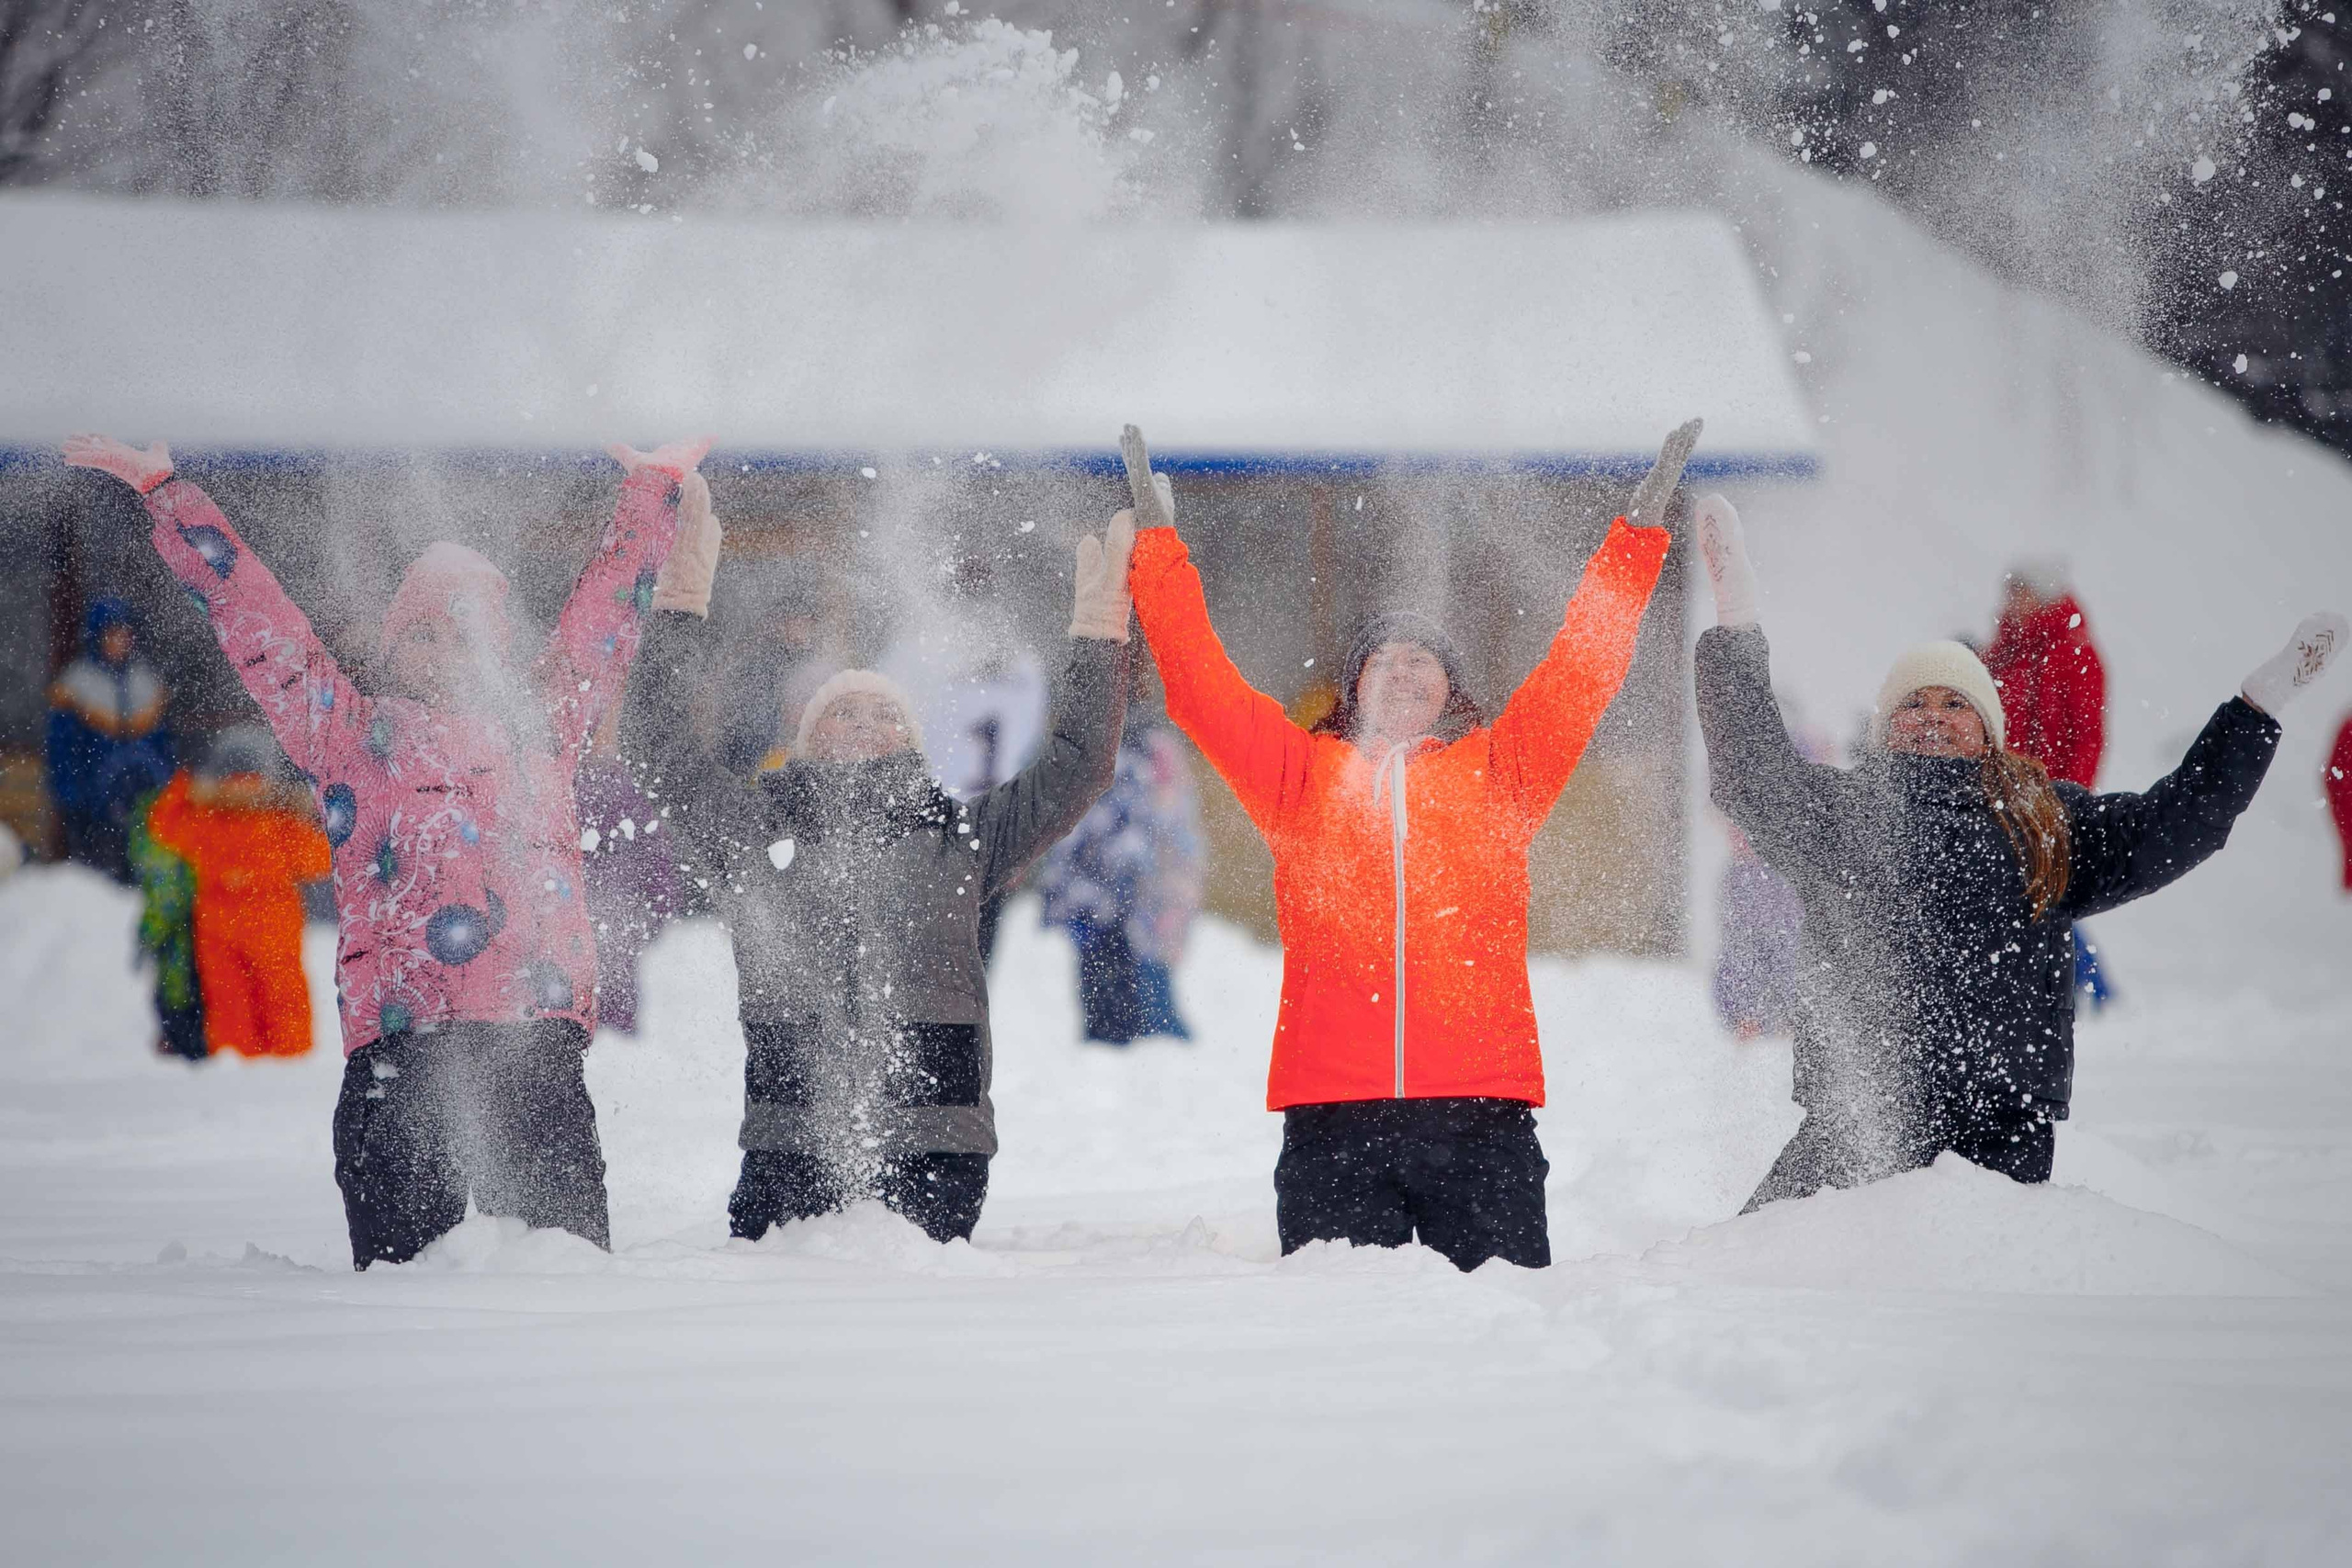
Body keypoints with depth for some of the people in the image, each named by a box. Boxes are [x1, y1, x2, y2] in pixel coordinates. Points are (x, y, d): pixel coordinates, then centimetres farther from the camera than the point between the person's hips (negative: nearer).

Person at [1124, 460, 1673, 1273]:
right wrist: (1159, 550, 11)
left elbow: (1581, 669, 12)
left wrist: (1637, 536, 10)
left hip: (1483, 1113, 0)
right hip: (1333, 1117, 0)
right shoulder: (1302, 774, 14)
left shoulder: (1496, 773, 15)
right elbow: (1202, 685, 12)